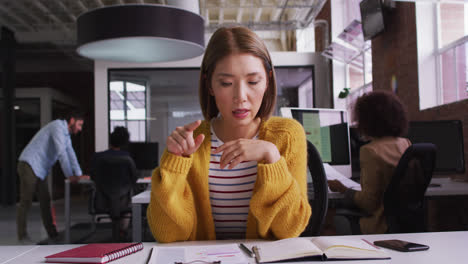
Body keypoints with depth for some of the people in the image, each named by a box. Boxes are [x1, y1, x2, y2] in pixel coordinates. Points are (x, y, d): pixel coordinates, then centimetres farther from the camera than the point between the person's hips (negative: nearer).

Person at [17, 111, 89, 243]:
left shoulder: (66, 134, 16)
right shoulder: (58, 125, -13)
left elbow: (70, 154, 14)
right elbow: (61, 152, -20)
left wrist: (79, 175, 3)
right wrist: (70, 175, -18)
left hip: (40, 169, 9)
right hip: (29, 164, -9)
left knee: (45, 201, 6)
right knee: (26, 201, -4)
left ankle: (52, 233, 9)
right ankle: (22, 235, 5)